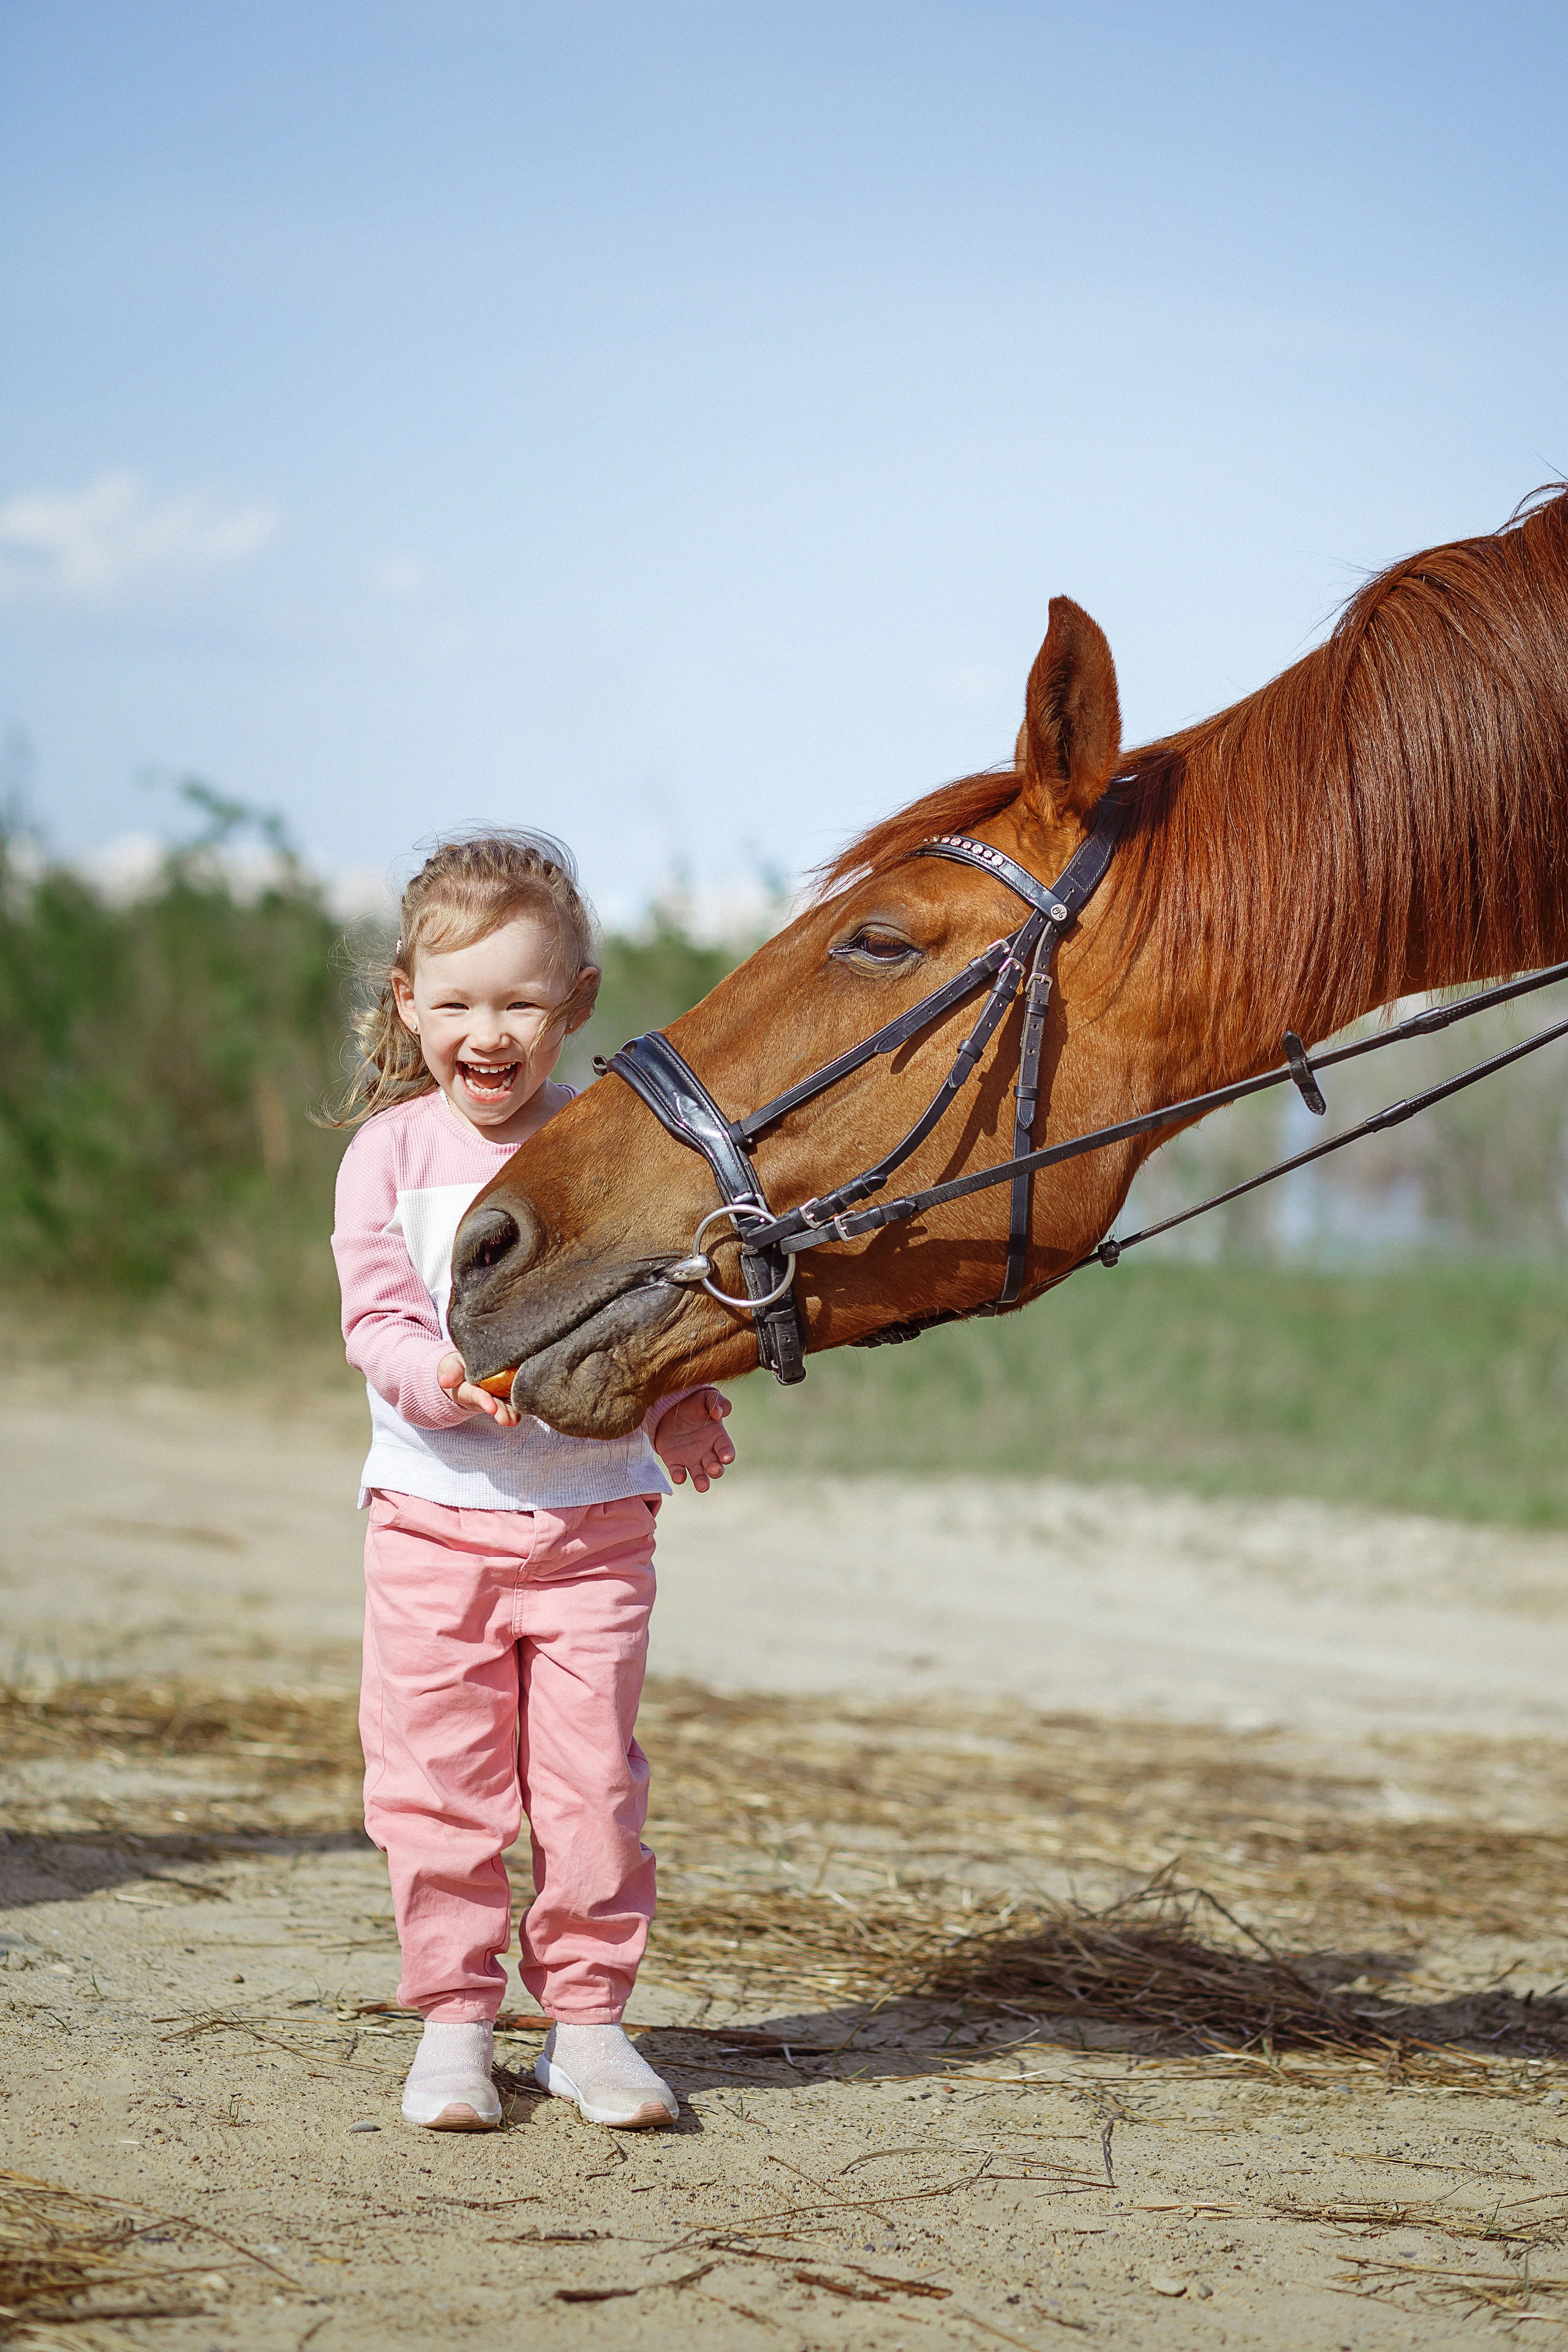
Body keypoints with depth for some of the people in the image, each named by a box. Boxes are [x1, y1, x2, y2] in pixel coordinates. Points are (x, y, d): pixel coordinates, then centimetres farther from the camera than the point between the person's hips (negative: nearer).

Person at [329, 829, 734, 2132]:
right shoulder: (391, 1153, -1)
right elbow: (376, 1322, -7)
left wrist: (684, 1409, -20)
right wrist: (448, 1377, -27)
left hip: (595, 1514, 0)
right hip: (434, 1518, 0)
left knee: (592, 1777, 2)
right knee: (436, 1780, 3)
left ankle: (588, 2014, 14)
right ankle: (454, 2019, 14)